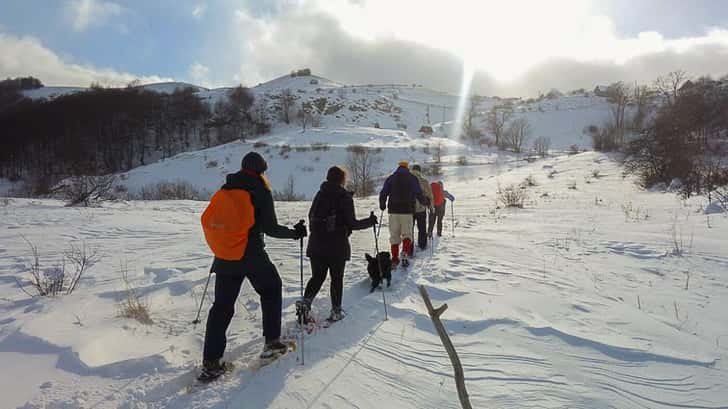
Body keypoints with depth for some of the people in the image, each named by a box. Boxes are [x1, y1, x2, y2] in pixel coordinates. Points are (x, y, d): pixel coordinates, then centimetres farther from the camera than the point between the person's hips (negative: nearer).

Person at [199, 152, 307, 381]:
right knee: (271, 291, 20)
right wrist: (295, 233, 4)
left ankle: (211, 362, 7)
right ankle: (272, 342, 22)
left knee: (222, 306, 9)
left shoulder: (224, 190, 7)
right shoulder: (261, 192, -8)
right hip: (253, 257, -4)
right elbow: (271, 228, -10)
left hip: (225, 257, 4)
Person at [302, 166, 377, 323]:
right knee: (337, 278, 11)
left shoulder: (320, 194, 6)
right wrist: (370, 221, 3)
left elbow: (311, 216, 13)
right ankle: (336, 311, 18)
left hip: (316, 244, 4)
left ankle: (305, 303, -3)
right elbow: (352, 223, -11)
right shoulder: (345, 197, -10)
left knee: (317, 277, 15)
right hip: (337, 246, -4)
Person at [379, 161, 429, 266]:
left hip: (393, 210, 2)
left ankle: (395, 258, 4)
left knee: (394, 234, 7)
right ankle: (406, 250, -18)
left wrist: (382, 206, 21)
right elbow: (419, 194, 1)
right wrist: (426, 202, 18)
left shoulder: (390, 178, 9)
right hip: (407, 210, -1)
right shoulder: (412, 178, 4)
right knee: (407, 232, 7)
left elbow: (383, 193, 7)